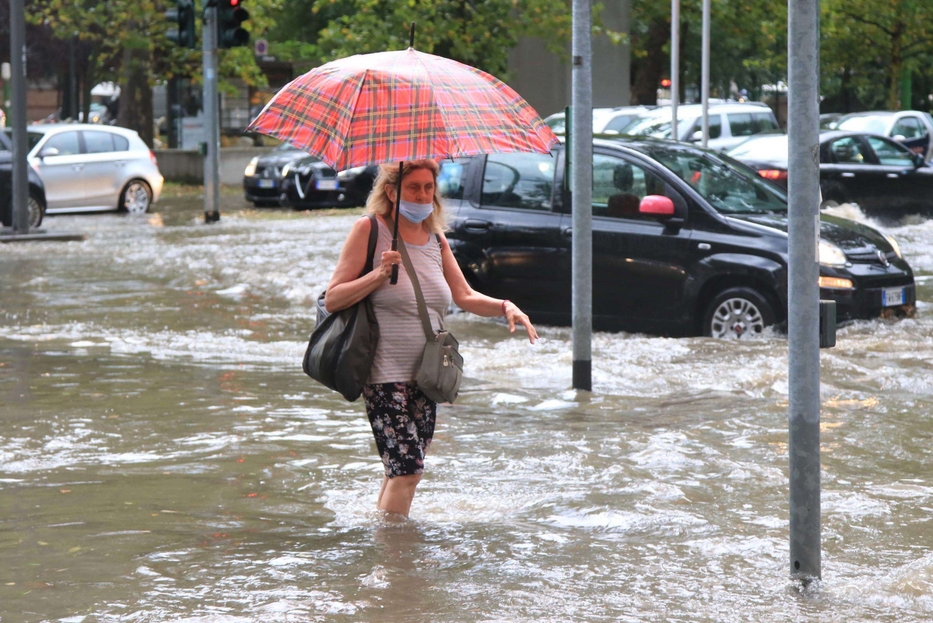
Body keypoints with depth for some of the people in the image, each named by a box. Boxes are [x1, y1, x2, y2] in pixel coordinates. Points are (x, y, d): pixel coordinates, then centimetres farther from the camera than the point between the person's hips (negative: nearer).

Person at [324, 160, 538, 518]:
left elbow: (465, 297, 16)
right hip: (385, 372, -6)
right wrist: (379, 275, -22)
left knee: (404, 469, 10)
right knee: (407, 469, -14)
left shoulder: (436, 238, 11)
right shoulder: (369, 231, -7)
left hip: (425, 374, 6)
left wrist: (505, 307, -2)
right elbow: (332, 300, -9)